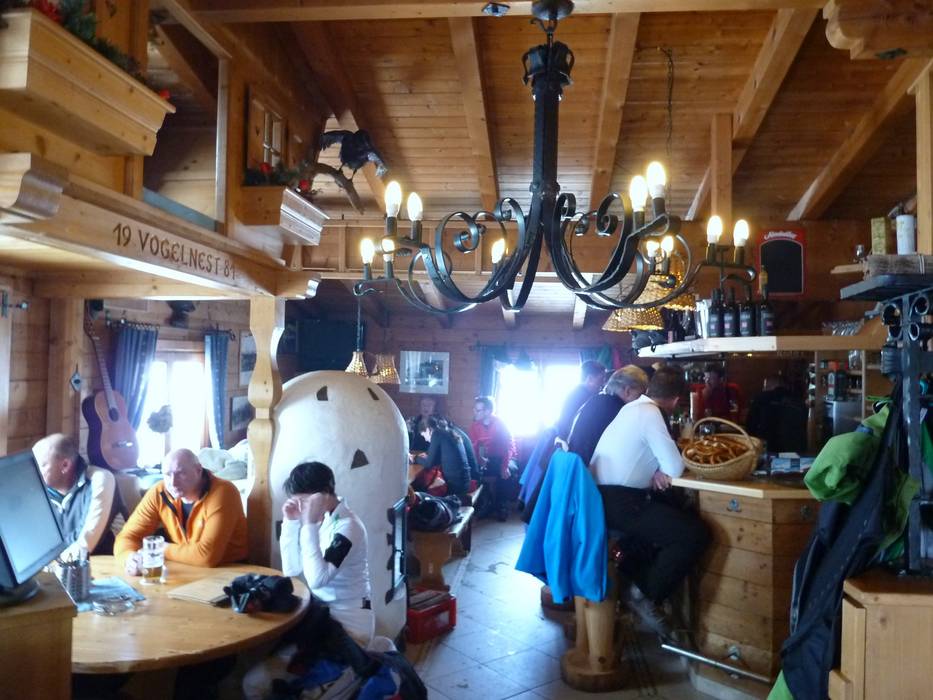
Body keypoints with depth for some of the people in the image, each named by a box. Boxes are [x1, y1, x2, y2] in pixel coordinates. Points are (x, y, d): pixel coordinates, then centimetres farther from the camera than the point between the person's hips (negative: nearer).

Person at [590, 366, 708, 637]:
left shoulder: (632, 407, 15)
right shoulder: (650, 414, -13)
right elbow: (676, 469, -14)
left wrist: (656, 470, 3)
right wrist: (663, 470, 8)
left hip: (603, 495, 10)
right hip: (619, 502, -10)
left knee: (675, 515, 27)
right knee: (695, 533, -11)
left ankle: (633, 571, 27)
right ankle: (645, 594, 1)